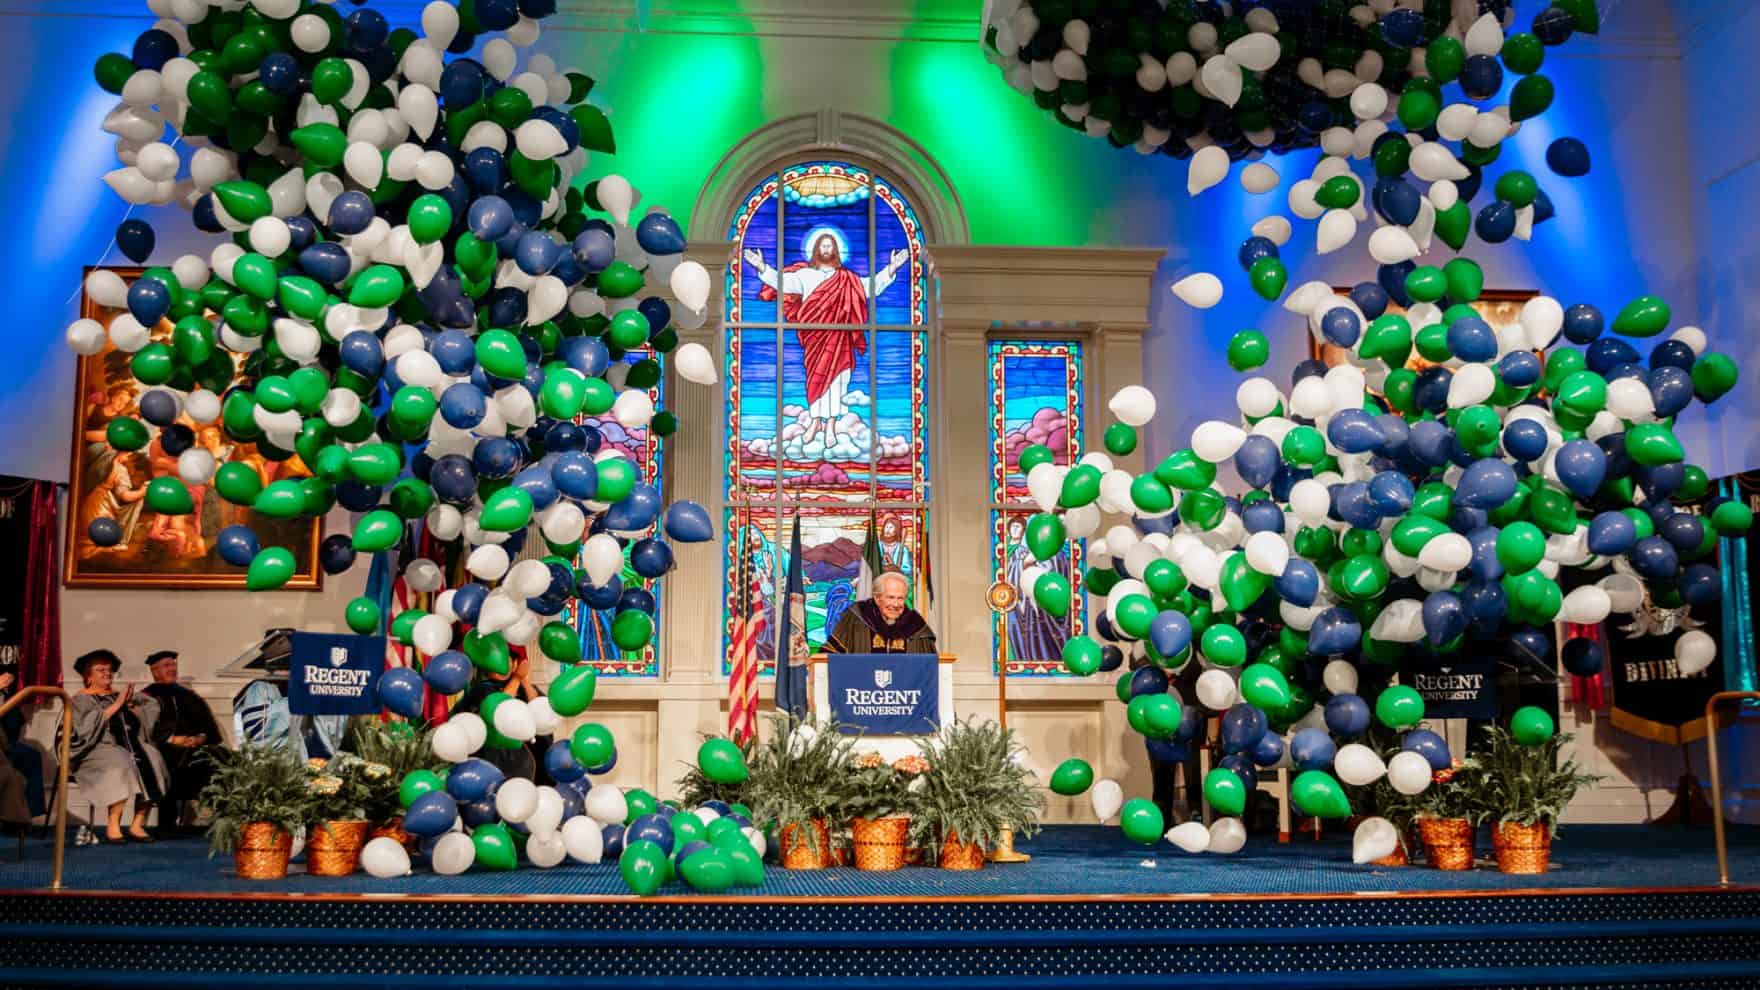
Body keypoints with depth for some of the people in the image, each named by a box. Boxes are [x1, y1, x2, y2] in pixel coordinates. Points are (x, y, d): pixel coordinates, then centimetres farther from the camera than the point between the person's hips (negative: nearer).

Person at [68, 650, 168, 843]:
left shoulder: (120, 694, 24)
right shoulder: (81, 699, 9)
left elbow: (152, 705, 21)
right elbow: (88, 724, -11)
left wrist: (132, 706, 3)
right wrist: (116, 705, -12)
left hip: (128, 744, 5)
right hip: (98, 747, -5)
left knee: (151, 759, -26)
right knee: (121, 764, -36)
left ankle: (137, 825, -26)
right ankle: (112, 827, -33)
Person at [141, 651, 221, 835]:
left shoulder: (188, 696, 26)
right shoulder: (147, 697, 13)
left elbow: (207, 725, 15)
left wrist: (200, 738, -7)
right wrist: (173, 739, -15)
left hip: (194, 746, 3)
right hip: (162, 748, -3)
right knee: (171, 759, -37)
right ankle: (168, 822, -31)